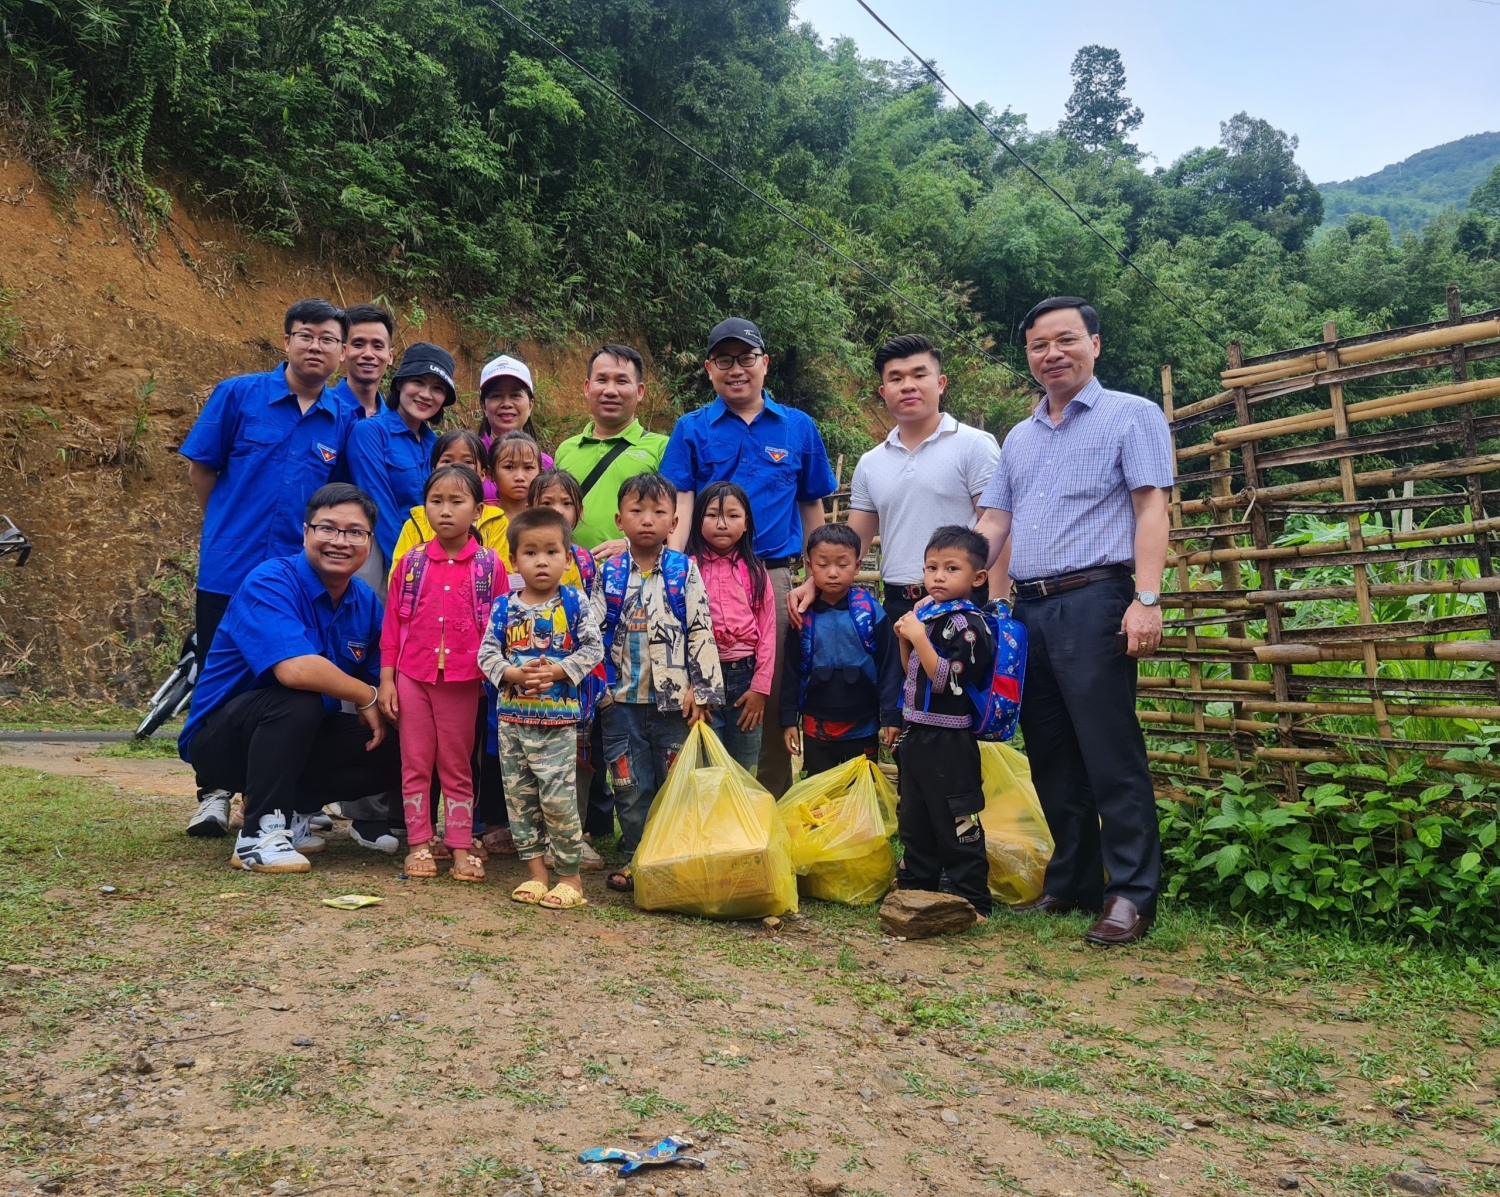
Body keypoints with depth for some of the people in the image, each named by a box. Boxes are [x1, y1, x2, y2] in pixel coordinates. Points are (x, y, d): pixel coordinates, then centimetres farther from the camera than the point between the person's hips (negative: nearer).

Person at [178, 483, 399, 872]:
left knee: (397, 749, -10)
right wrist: (366, 696, -22)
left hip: (300, 740, 7)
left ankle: (292, 810, 9)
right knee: (298, 702, -35)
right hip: (222, 738, -7)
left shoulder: (365, 602, 1)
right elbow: (295, 669, -37)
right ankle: (259, 835, -22)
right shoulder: (269, 583, -22)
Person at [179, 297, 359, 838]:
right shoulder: (237, 394, -2)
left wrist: (309, 534, 5)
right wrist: (231, 528, 8)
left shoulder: (343, 418, 4)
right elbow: (201, 470, 3)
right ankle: (215, 792, 22)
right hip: (230, 569, -1)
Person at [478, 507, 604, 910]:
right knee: (519, 795, 8)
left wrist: (557, 672, -15)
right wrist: (514, 674, -15)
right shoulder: (505, 608, 4)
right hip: (512, 715, 4)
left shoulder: (574, 603, -3)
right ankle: (535, 870, 20)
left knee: (558, 796, -7)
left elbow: (593, 648, -4)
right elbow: (487, 653, 2)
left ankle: (570, 875, 7)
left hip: (559, 716, -4)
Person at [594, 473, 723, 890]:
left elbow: (701, 632, -1)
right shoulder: (609, 573, 4)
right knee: (630, 786, 7)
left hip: (675, 699, -1)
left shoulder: (685, 571, 0)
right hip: (622, 699, 1)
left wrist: (702, 690, -6)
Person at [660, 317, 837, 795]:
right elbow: (679, 505, -1)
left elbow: (811, 507, 13)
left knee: (772, 695, 5)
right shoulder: (691, 429, 7)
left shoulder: (799, 427, 10)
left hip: (775, 577, 1)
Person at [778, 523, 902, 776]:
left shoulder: (871, 611, -8)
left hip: (863, 726, -1)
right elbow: (791, 670, 1)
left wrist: (891, 716, -7)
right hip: (816, 726, 2)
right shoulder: (802, 615, -4)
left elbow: (889, 665, -6)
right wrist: (788, 719, 1)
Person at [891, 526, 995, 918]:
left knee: (955, 824, -1)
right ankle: (914, 888, 31)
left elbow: (947, 681, -22)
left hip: (948, 740, -9)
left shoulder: (966, 624, -14)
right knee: (914, 820, 18)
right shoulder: (927, 615, 12)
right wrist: (905, 639, 4)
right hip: (918, 734, 9)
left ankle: (973, 902, 8)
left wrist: (919, 638, -23)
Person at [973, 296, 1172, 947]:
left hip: (1093, 602, -7)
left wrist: (1146, 599, -17)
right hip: (1029, 609, 7)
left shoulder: (1131, 415, 4)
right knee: (1051, 758, 10)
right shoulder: (1019, 438, 22)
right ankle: (1071, 882, 21)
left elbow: (1151, 509, -6)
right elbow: (991, 523, 19)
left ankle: (1131, 895, -1)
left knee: (1111, 756, -8)